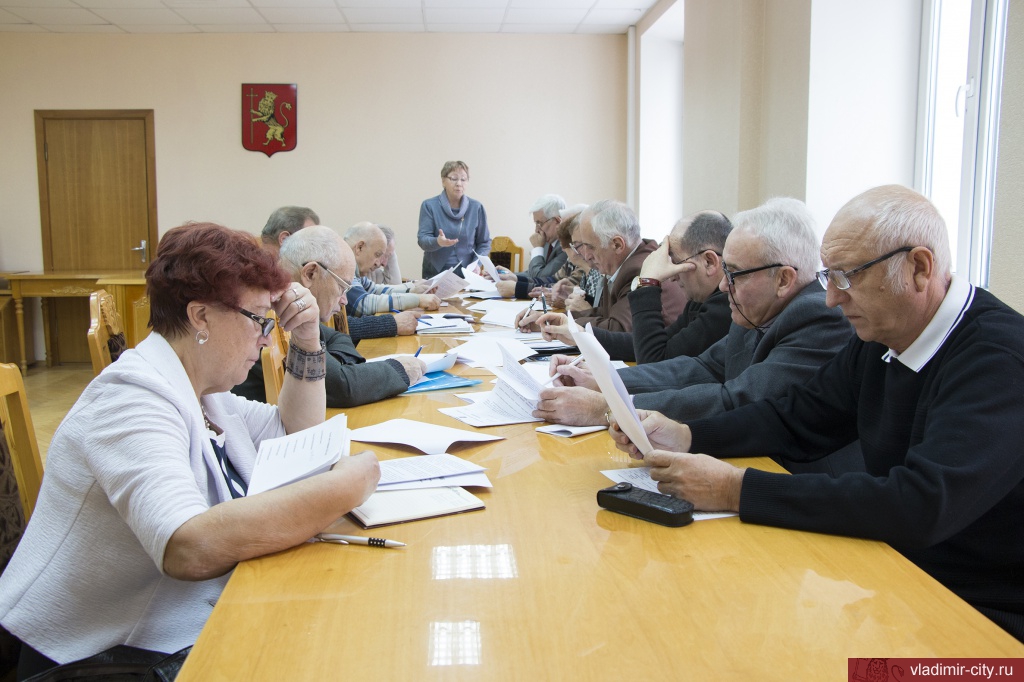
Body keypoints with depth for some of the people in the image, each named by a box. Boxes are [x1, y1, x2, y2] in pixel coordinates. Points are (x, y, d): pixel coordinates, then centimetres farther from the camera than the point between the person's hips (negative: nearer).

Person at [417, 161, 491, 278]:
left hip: (467, 273, 1)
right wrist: (438, 242, -26)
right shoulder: (429, 206, 0)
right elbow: (422, 240, -6)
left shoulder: (476, 207, 3)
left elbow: (484, 243, 7)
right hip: (435, 273, -1)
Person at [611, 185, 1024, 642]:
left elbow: (923, 505, -33)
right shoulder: (879, 337, 3)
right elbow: (794, 419, 11)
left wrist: (738, 490, -31)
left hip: (987, 617, -6)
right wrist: (683, 437, -6)